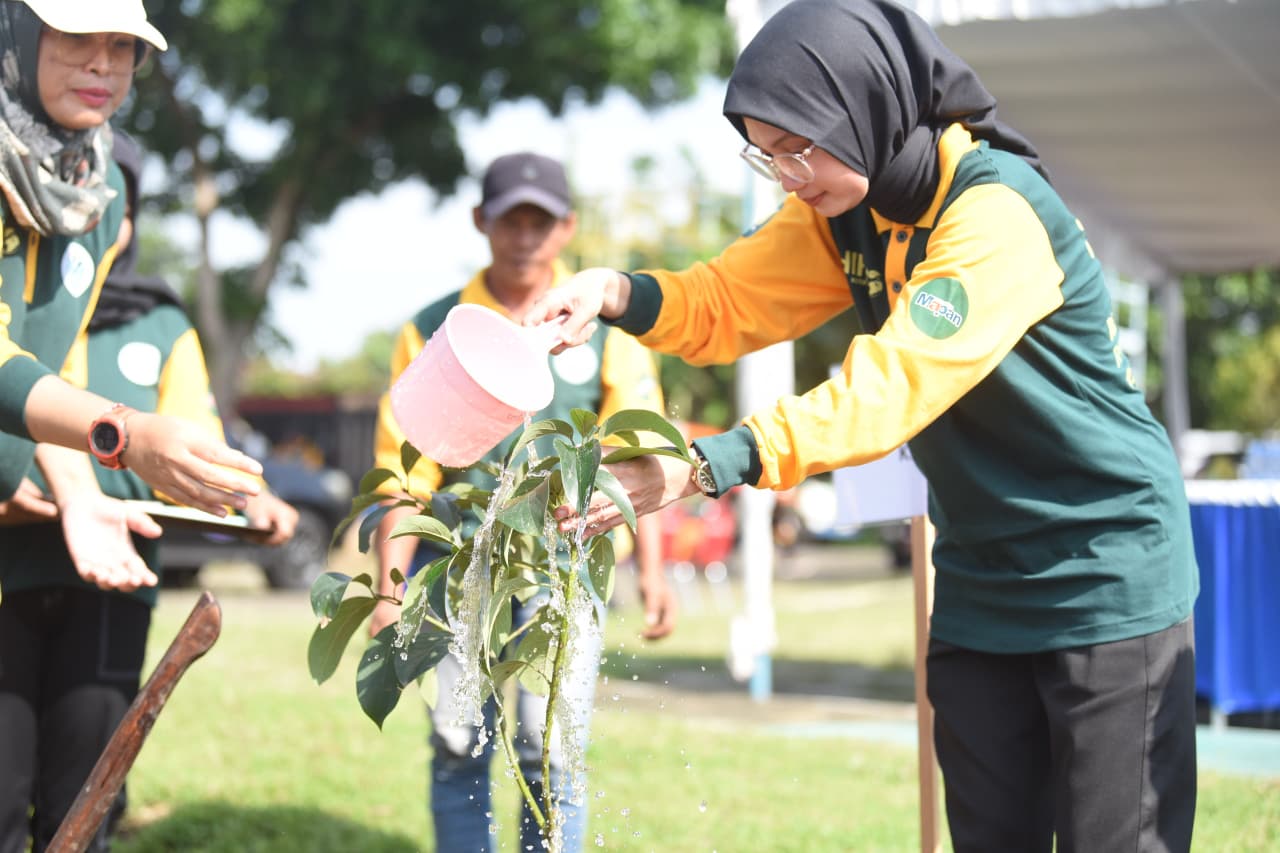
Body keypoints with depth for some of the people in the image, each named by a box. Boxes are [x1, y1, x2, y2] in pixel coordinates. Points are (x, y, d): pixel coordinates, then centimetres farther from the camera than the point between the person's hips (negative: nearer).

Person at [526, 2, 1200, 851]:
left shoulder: (999, 214, -24)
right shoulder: (841, 209, 3)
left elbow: (892, 386, -33)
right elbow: (729, 304, 1)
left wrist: (702, 467, -41)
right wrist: (619, 294, -21)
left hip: (1106, 577, -8)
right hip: (980, 583, 8)